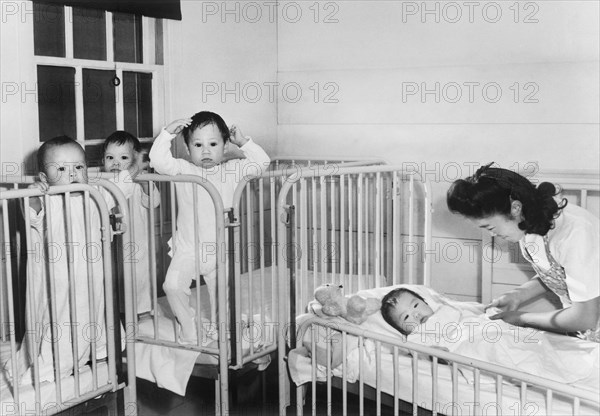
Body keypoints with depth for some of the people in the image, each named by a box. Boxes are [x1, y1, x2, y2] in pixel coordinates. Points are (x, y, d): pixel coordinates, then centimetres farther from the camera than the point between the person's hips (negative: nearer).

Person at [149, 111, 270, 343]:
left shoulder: (232, 170, -1)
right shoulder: (183, 170, -5)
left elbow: (261, 163, -4)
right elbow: (158, 161, -18)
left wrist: (243, 142, -10)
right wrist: (168, 133, -23)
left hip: (220, 249, 1)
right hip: (188, 249, -1)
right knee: (173, 285, -15)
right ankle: (188, 328, 8)